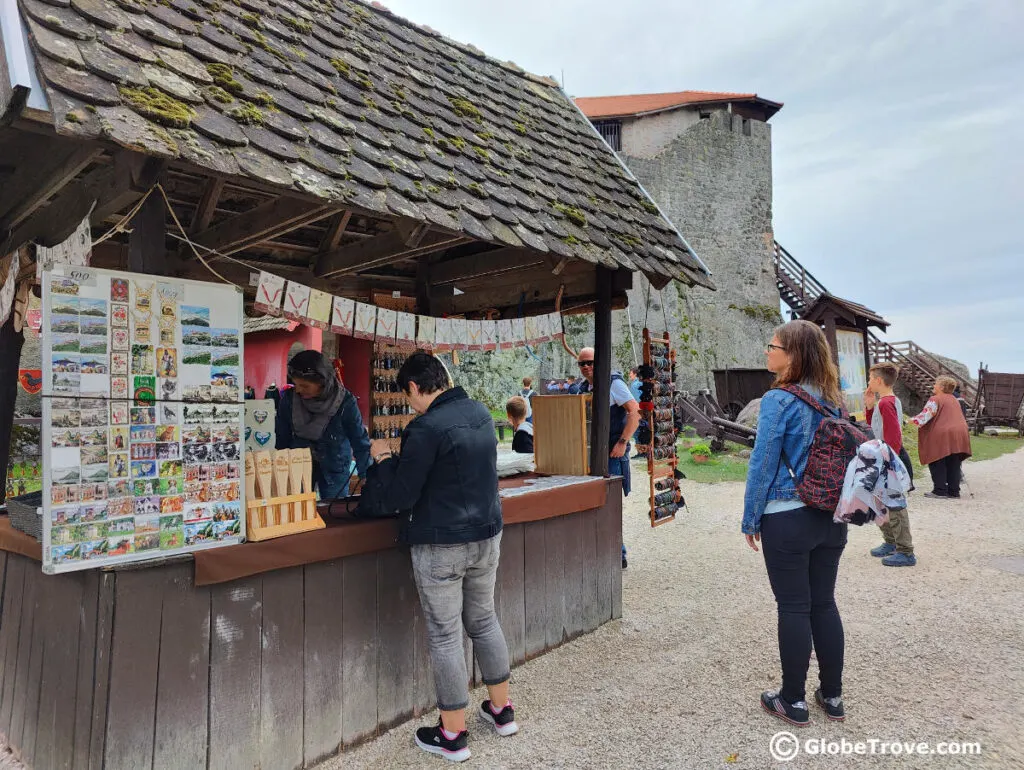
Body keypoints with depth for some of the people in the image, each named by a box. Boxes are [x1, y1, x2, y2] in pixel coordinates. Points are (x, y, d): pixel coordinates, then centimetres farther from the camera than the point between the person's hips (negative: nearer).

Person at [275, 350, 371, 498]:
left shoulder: (345, 403, -20)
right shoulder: (289, 398, -12)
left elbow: (360, 442, -9)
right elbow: (282, 439, 2)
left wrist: (366, 478, -7)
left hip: (334, 467, -2)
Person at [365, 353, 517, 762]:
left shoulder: (426, 427, -21)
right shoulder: (481, 412, 3)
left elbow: (396, 498, -17)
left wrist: (383, 460, 0)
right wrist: (400, 458, 18)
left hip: (441, 545, -7)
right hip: (487, 535, 7)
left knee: (444, 636, 7)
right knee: (484, 621, 21)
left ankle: (452, 736, 20)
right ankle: (502, 709, 35)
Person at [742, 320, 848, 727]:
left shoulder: (779, 400, -15)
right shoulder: (832, 400, 6)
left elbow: (762, 463, -14)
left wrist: (751, 519, -4)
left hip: (788, 519, -7)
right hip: (831, 518, 7)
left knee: (793, 608, 4)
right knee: (824, 603, 16)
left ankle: (793, 701, 18)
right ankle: (832, 696, 28)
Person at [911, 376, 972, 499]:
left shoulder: (935, 400, -6)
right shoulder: (954, 400, 19)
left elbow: (925, 416, -12)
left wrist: (913, 420, 2)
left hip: (941, 436, -7)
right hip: (959, 435, 7)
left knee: (937, 464, 0)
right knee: (953, 465, 10)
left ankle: (940, 490, -2)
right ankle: (954, 491, 12)